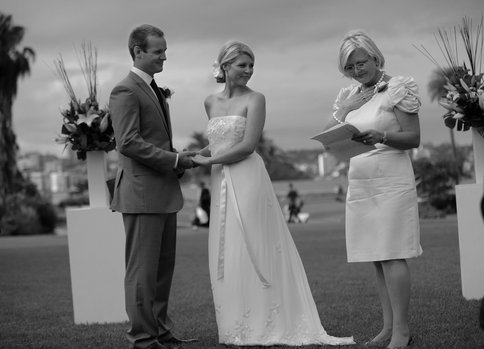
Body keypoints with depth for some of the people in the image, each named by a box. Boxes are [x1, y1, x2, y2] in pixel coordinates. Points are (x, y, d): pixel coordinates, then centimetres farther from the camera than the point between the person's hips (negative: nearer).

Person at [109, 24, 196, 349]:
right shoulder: (126, 91, -11)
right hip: (142, 192, -9)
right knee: (143, 269, -3)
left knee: (164, 267, 14)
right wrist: (175, 159, -17)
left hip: (164, 193, 10)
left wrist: (179, 159, 9)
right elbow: (128, 143, -20)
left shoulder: (154, 90, 20)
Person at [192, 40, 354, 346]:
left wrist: (210, 160, -8)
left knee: (250, 252, -5)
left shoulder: (255, 99, -5)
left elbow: (247, 145, -13)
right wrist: (198, 155, 6)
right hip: (221, 184, 6)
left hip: (248, 180, -6)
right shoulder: (211, 103, 13)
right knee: (225, 255, 6)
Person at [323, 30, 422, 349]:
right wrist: (344, 110, -5)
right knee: (377, 258, 5)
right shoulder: (349, 95, 15)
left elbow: (414, 138, -8)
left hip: (391, 181, -6)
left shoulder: (397, 89, -3)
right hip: (360, 183, 6)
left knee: (391, 256, -11)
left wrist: (381, 136, -25)